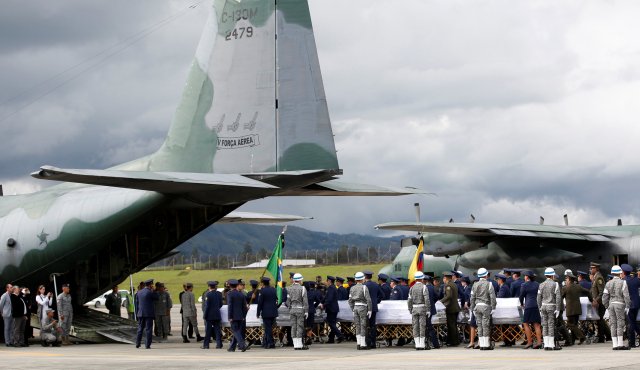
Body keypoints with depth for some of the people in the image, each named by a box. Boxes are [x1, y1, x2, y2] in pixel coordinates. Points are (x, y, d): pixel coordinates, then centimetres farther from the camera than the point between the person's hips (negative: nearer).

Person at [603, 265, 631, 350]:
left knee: (613, 324, 5)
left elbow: (604, 297, 7)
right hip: (620, 303, -4)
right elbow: (626, 296, -9)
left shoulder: (608, 283, 8)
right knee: (620, 324, -1)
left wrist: (607, 306, 17)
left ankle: (615, 344, 4)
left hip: (611, 304, 4)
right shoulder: (623, 282, -4)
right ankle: (620, 344, -4)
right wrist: (627, 306, -5)